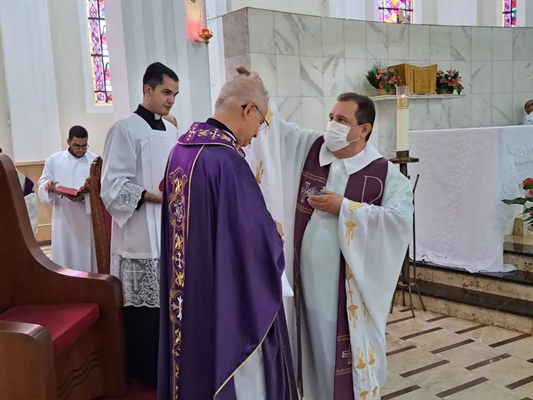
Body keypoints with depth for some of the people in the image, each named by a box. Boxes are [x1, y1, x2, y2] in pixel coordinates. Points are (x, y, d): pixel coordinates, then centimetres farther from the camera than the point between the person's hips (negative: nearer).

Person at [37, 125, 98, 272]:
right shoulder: (53, 160, 7)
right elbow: (42, 184, 7)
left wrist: (84, 196, -23)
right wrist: (48, 187, -17)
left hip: (87, 219, -1)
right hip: (63, 220, 1)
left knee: (87, 256, 5)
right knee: (63, 256, 3)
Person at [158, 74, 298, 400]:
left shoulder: (181, 149, 4)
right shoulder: (226, 158, -24)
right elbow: (257, 238, -24)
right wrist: (275, 237, -2)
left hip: (187, 293, 9)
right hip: (225, 298, -9)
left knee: (196, 363, 23)